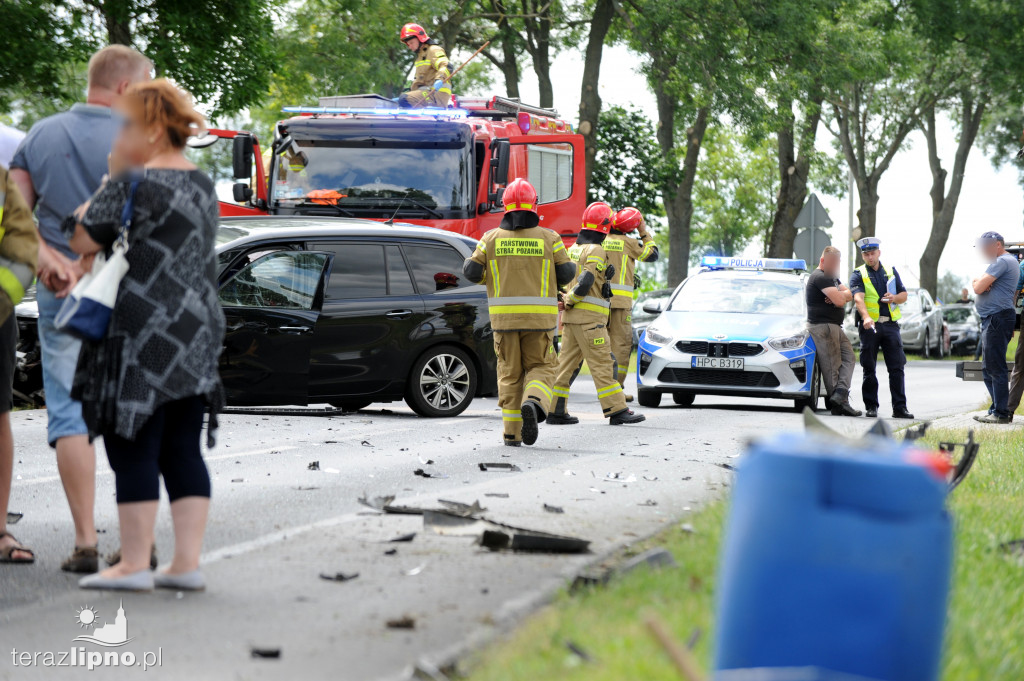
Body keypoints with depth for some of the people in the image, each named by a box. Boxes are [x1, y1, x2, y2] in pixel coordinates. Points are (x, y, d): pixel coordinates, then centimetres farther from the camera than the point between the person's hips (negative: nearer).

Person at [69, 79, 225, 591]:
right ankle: (187, 563, 7)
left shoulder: (134, 184, -12)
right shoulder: (201, 185, 15)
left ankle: (134, 564, -1)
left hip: (142, 334, -8)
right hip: (196, 335, 8)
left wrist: (110, 179, 1)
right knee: (183, 450, 8)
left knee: (133, 451, -3)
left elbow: (83, 239, -10)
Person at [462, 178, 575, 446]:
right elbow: (565, 274, 0)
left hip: (504, 316, 1)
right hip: (539, 318, -1)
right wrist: (571, 265, 21)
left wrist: (468, 263, 24)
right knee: (541, 367, 11)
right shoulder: (549, 238, -2)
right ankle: (533, 403, -21)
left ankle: (512, 432, 7)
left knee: (510, 373, 11)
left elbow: (472, 272, 2)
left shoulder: (492, 238, 2)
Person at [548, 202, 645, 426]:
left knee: (568, 363, 9)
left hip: (571, 316, 9)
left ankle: (556, 410, 9)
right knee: (603, 364, -6)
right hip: (589, 317, -9)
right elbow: (585, 283, -20)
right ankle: (617, 411, -5)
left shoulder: (575, 248, 15)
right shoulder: (596, 251, -13)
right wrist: (569, 301, -7)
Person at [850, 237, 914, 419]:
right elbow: (858, 298, -15)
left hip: (891, 324, 2)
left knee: (897, 368, -2)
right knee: (869, 369, 2)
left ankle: (900, 407, 0)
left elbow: (904, 295, 18)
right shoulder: (858, 275, 2)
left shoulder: (891, 271, 15)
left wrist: (895, 298, -6)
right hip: (870, 325, -2)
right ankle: (871, 407, 9)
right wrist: (866, 317, -33)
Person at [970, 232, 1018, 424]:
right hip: (991, 320, 11)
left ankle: (1001, 413, -11)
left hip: (998, 319, -11)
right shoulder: (1000, 262, 24)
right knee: (988, 369, 14)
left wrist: (977, 283, 5)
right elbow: (977, 287, 21)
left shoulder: (1002, 262, -11)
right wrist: (979, 283, -2)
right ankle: (996, 409, 18)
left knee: (995, 367, -11)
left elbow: (978, 288, -18)